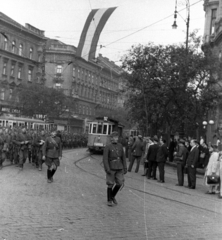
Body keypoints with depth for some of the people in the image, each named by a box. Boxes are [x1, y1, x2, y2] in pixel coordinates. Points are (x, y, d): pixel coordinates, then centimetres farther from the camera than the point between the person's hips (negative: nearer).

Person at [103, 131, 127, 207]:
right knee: (110, 184, 1)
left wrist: (125, 168, 6)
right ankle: (109, 200, 14)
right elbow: (105, 159, -11)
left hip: (119, 169, 4)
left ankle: (113, 196, 25)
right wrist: (107, 169, -18)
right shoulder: (107, 147, -7)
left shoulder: (120, 146, 7)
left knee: (119, 183, 2)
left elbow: (123, 157, 10)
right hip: (111, 169, -4)